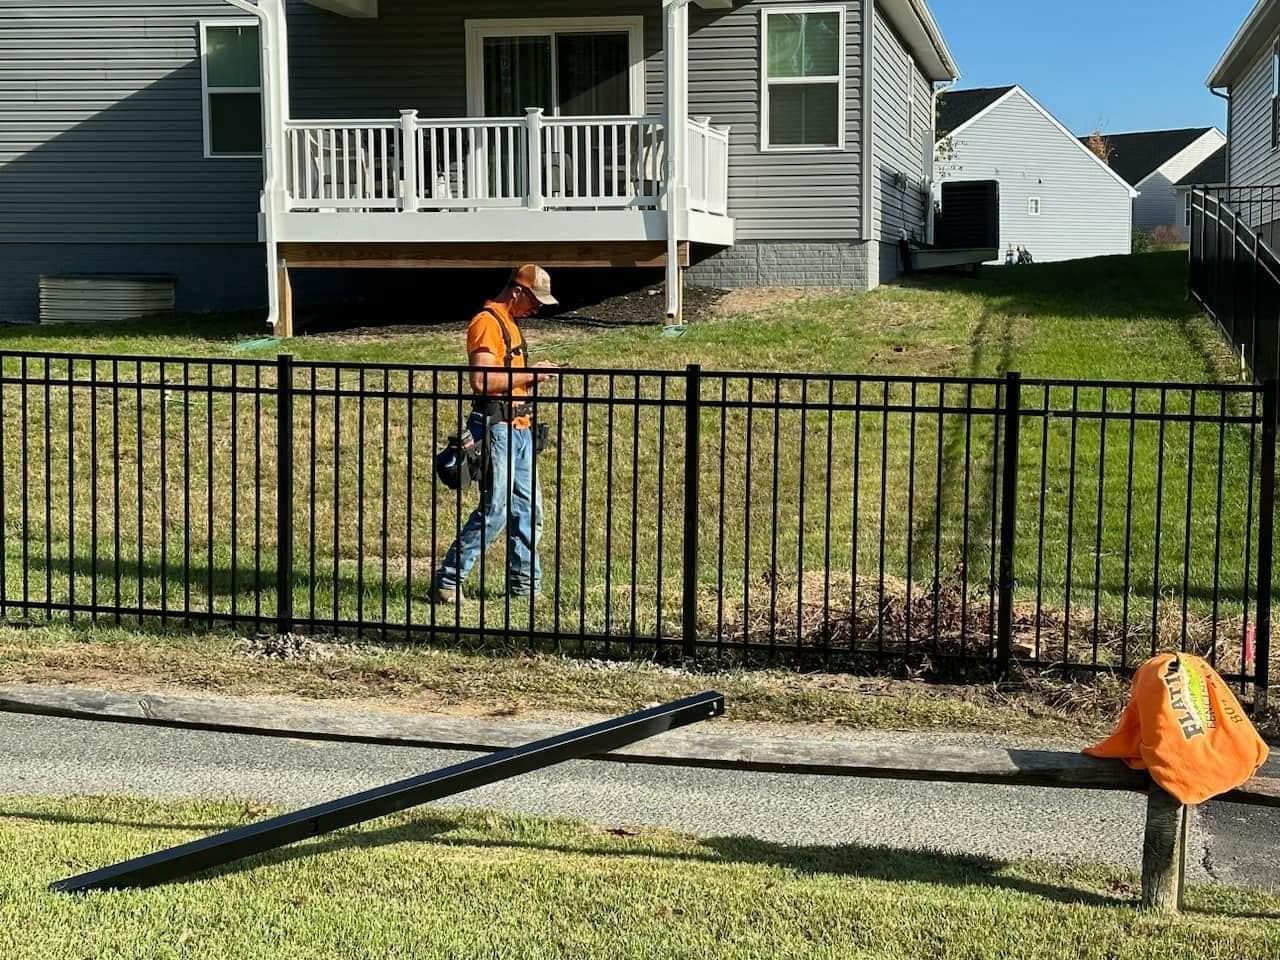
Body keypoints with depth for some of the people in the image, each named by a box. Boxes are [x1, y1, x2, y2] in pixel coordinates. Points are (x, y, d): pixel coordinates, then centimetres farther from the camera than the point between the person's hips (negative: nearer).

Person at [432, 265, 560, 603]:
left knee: (529, 508, 11)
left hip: (519, 427, 10)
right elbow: (481, 381, -22)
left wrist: (535, 373, 11)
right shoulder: (487, 322, -12)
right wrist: (528, 374, -16)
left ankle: (525, 582, 18)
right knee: (494, 510, -10)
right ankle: (447, 582, -4)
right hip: (497, 427, -10)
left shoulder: (510, 323, 20)